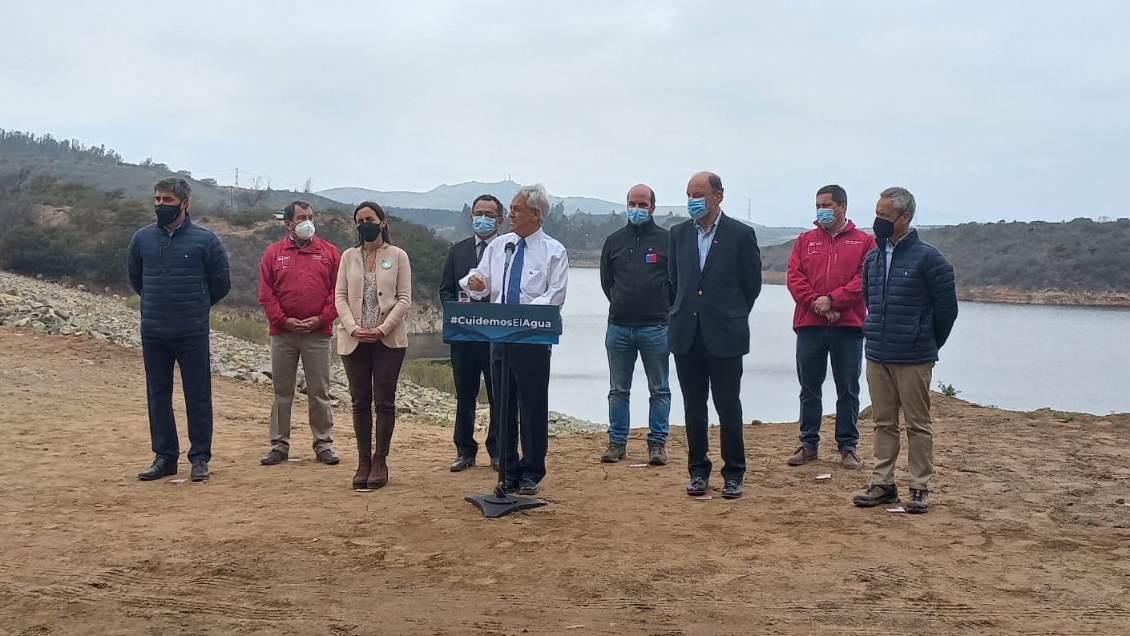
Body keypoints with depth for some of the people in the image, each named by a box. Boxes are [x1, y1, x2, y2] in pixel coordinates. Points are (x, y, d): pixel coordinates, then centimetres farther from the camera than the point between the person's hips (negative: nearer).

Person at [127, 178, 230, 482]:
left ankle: (200, 458, 11)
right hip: (153, 332, 4)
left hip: (193, 333, -3)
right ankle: (164, 457, 19)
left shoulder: (205, 240, -5)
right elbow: (135, 278, 21)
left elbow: (221, 283, 5)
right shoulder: (142, 238, 5)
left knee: (198, 396, 1)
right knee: (157, 396, 9)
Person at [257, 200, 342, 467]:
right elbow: (266, 293, 2)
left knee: (319, 392, 3)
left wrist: (322, 318, -9)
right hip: (282, 333, 1)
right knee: (282, 391, 7)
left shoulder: (329, 252, 6)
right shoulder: (273, 253, 7)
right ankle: (279, 445, 15)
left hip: (318, 333, -1)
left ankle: (323, 444, 11)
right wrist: (283, 320, -9)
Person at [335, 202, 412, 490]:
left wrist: (383, 329, -14)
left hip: (388, 339, -2)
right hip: (354, 340, 2)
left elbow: (404, 299, -3)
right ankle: (364, 462, 11)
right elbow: (341, 297, 4)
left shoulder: (398, 256, 2)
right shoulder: (349, 256, 9)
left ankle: (380, 462, 7)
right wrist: (353, 328, -11)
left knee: (384, 401, 0)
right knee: (360, 401, 5)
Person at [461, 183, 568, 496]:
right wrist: (475, 282, -14)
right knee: (503, 404, 9)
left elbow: (555, 296, -9)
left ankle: (530, 474, 12)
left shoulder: (554, 251, -2)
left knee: (533, 406, 0)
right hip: (499, 334, 5)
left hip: (533, 338, -5)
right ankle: (508, 473, 19)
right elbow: (482, 282, 11)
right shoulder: (498, 245, 11)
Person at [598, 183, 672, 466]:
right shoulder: (614, 240, 9)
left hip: (656, 328, -2)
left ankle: (657, 443, 11)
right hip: (618, 327, 3)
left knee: (659, 389, 4)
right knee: (618, 390, 8)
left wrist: (662, 309, 5)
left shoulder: (667, 239, 0)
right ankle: (617, 442, 16)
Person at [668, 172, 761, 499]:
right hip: (687, 334, 4)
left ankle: (733, 474, 14)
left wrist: (732, 316, 10)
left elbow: (752, 283, 3)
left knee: (728, 408, 2)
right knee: (694, 408, 9)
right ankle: (698, 471, 20)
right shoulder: (679, 233, 8)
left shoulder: (741, 234, -4)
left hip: (724, 336, -4)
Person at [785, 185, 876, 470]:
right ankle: (809, 444, 17)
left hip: (848, 325, -2)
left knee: (848, 390, 5)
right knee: (809, 388, 7)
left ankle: (848, 446, 13)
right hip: (809, 324, 2)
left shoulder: (864, 241, 4)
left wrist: (833, 300, -15)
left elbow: (865, 279, -7)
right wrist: (815, 302, -13)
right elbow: (794, 276, 1)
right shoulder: (805, 241, 11)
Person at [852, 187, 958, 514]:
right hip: (877, 355, 6)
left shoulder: (927, 258, -9)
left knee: (917, 424, 2)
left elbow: (947, 307, -4)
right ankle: (882, 484, 18)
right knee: (883, 422, 11)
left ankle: (920, 488, 10)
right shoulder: (873, 258, 9)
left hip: (913, 359, -6)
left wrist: (928, 344, 5)